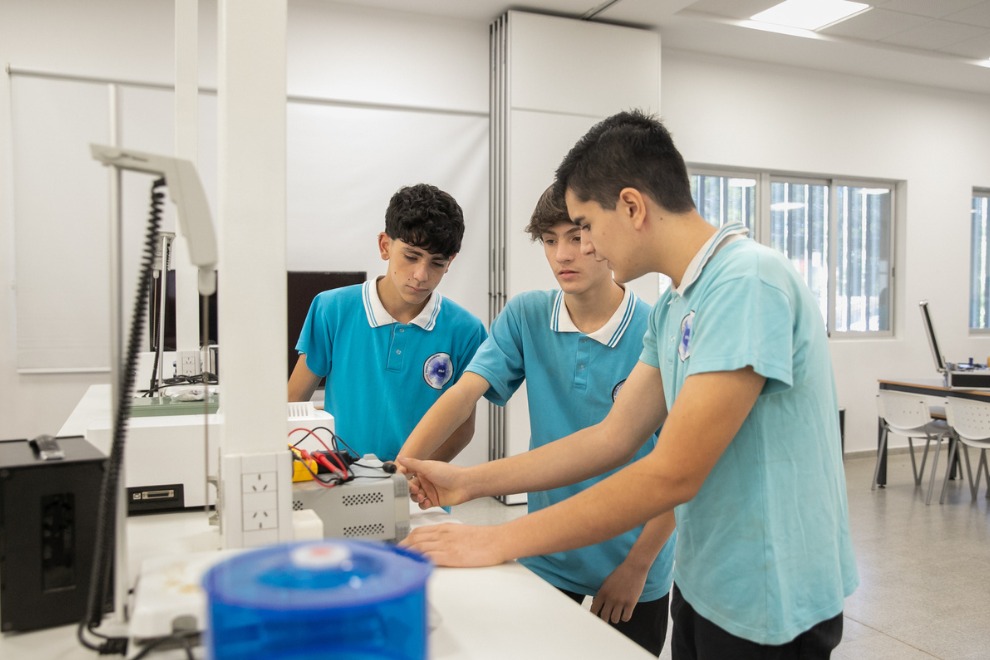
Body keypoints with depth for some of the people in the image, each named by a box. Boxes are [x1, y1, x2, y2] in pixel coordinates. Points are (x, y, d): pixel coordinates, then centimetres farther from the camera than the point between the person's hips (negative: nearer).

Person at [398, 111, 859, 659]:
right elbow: (615, 437, 6)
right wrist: (468, 482, 6)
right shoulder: (670, 310, 4)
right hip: (703, 587, 7)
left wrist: (499, 542, -20)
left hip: (766, 610, -7)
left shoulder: (748, 283, -24)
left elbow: (671, 475, -26)